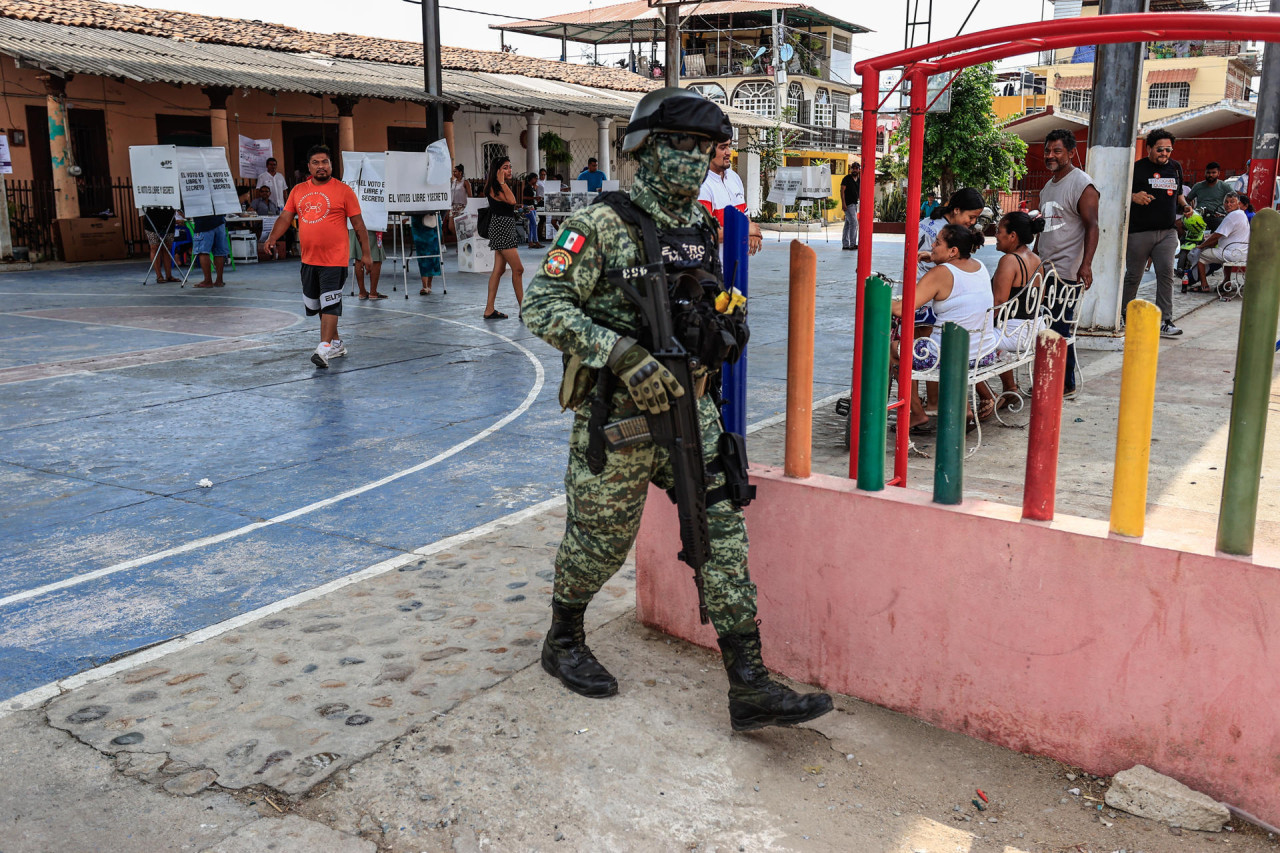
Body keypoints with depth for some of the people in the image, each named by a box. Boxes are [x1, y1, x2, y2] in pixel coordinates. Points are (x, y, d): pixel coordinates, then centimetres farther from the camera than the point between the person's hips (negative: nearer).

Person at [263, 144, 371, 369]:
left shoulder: (343, 190, -3)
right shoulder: (298, 190, 10)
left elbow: (358, 223, -2)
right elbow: (285, 217, 11)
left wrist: (365, 251, -4)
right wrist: (273, 237, -5)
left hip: (334, 260, -6)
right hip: (308, 259, 6)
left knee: (329, 303, -12)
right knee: (315, 305, 15)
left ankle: (324, 349, -13)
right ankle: (337, 344, 29)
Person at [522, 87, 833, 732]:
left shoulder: (703, 229, 9)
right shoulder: (602, 225, -12)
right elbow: (542, 307, -16)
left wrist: (724, 323, 2)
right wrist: (622, 353, -26)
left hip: (690, 409, 6)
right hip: (617, 418, -5)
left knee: (723, 532, 0)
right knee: (601, 540, 9)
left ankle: (749, 687, 5)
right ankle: (563, 642, 37)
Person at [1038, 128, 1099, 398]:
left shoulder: (1082, 185, -8)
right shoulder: (1048, 186, 18)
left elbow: (1092, 227, -14)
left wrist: (1086, 264, -24)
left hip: (1066, 272, -8)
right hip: (1044, 269, 8)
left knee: (1060, 329, -7)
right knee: (1044, 328, 8)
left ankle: (1066, 386, 2)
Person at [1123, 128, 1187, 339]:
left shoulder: (1175, 168, 15)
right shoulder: (1137, 168, -2)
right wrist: (1133, 197, -23)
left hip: (1167, 232, 4)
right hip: (1139, 232, -4)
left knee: (1166, 273, -7)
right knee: (1133, 276, 3)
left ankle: (1165, 322, -6)